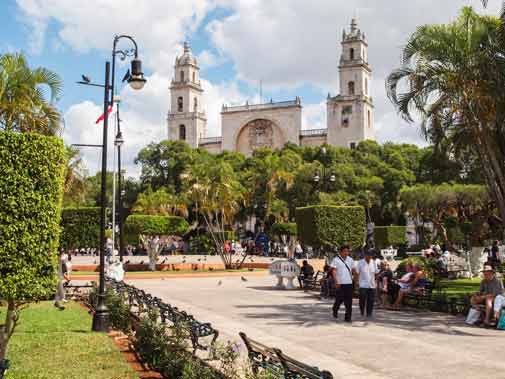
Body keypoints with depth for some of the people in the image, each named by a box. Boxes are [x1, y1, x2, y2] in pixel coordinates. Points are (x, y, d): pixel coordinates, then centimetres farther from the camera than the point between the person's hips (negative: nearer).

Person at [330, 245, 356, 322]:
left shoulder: (350, 260, 11)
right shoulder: (336, 260, -4)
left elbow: (353, 270, 17)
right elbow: (334, 271, -9)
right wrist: (336, 282, -17)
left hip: (349, 283, 4)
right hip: (340, 283, -4)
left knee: (349, 301, 0)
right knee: (339, 299, 4)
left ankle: (348, 317, 4)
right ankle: (335, 310, 32)